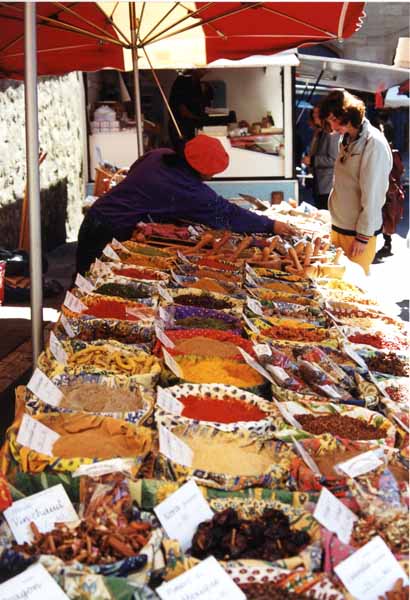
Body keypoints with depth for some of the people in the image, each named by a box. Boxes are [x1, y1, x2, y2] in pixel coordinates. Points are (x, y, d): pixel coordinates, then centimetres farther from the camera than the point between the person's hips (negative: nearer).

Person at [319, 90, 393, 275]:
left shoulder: (374, 143, -15)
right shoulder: (348, 140, 8)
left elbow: (373, 195, -16)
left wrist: (363, 235, -15)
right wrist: (335, 222, 13)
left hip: (358, 231, -7)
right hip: (339, 226, 7)